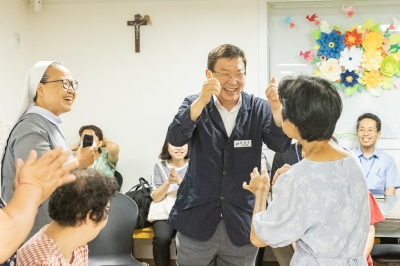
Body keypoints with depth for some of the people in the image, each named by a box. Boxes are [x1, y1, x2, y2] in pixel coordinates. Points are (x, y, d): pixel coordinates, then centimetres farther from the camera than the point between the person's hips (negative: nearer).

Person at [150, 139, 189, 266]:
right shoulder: (160, 167, 5)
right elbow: (156, 198, 0)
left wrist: (179, 181, -19)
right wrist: (168, 181, -17)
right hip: (165, 214, 1)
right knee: (161, 238, -30)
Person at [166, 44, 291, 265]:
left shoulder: (259, 108, 0)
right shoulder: (195, 104, -2)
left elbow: (280, 145, -15)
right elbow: (175, 139, -20)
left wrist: (277, 109, -34)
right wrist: (202, 101, -35)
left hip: (242, 221, 1)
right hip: (197, 219, 0)